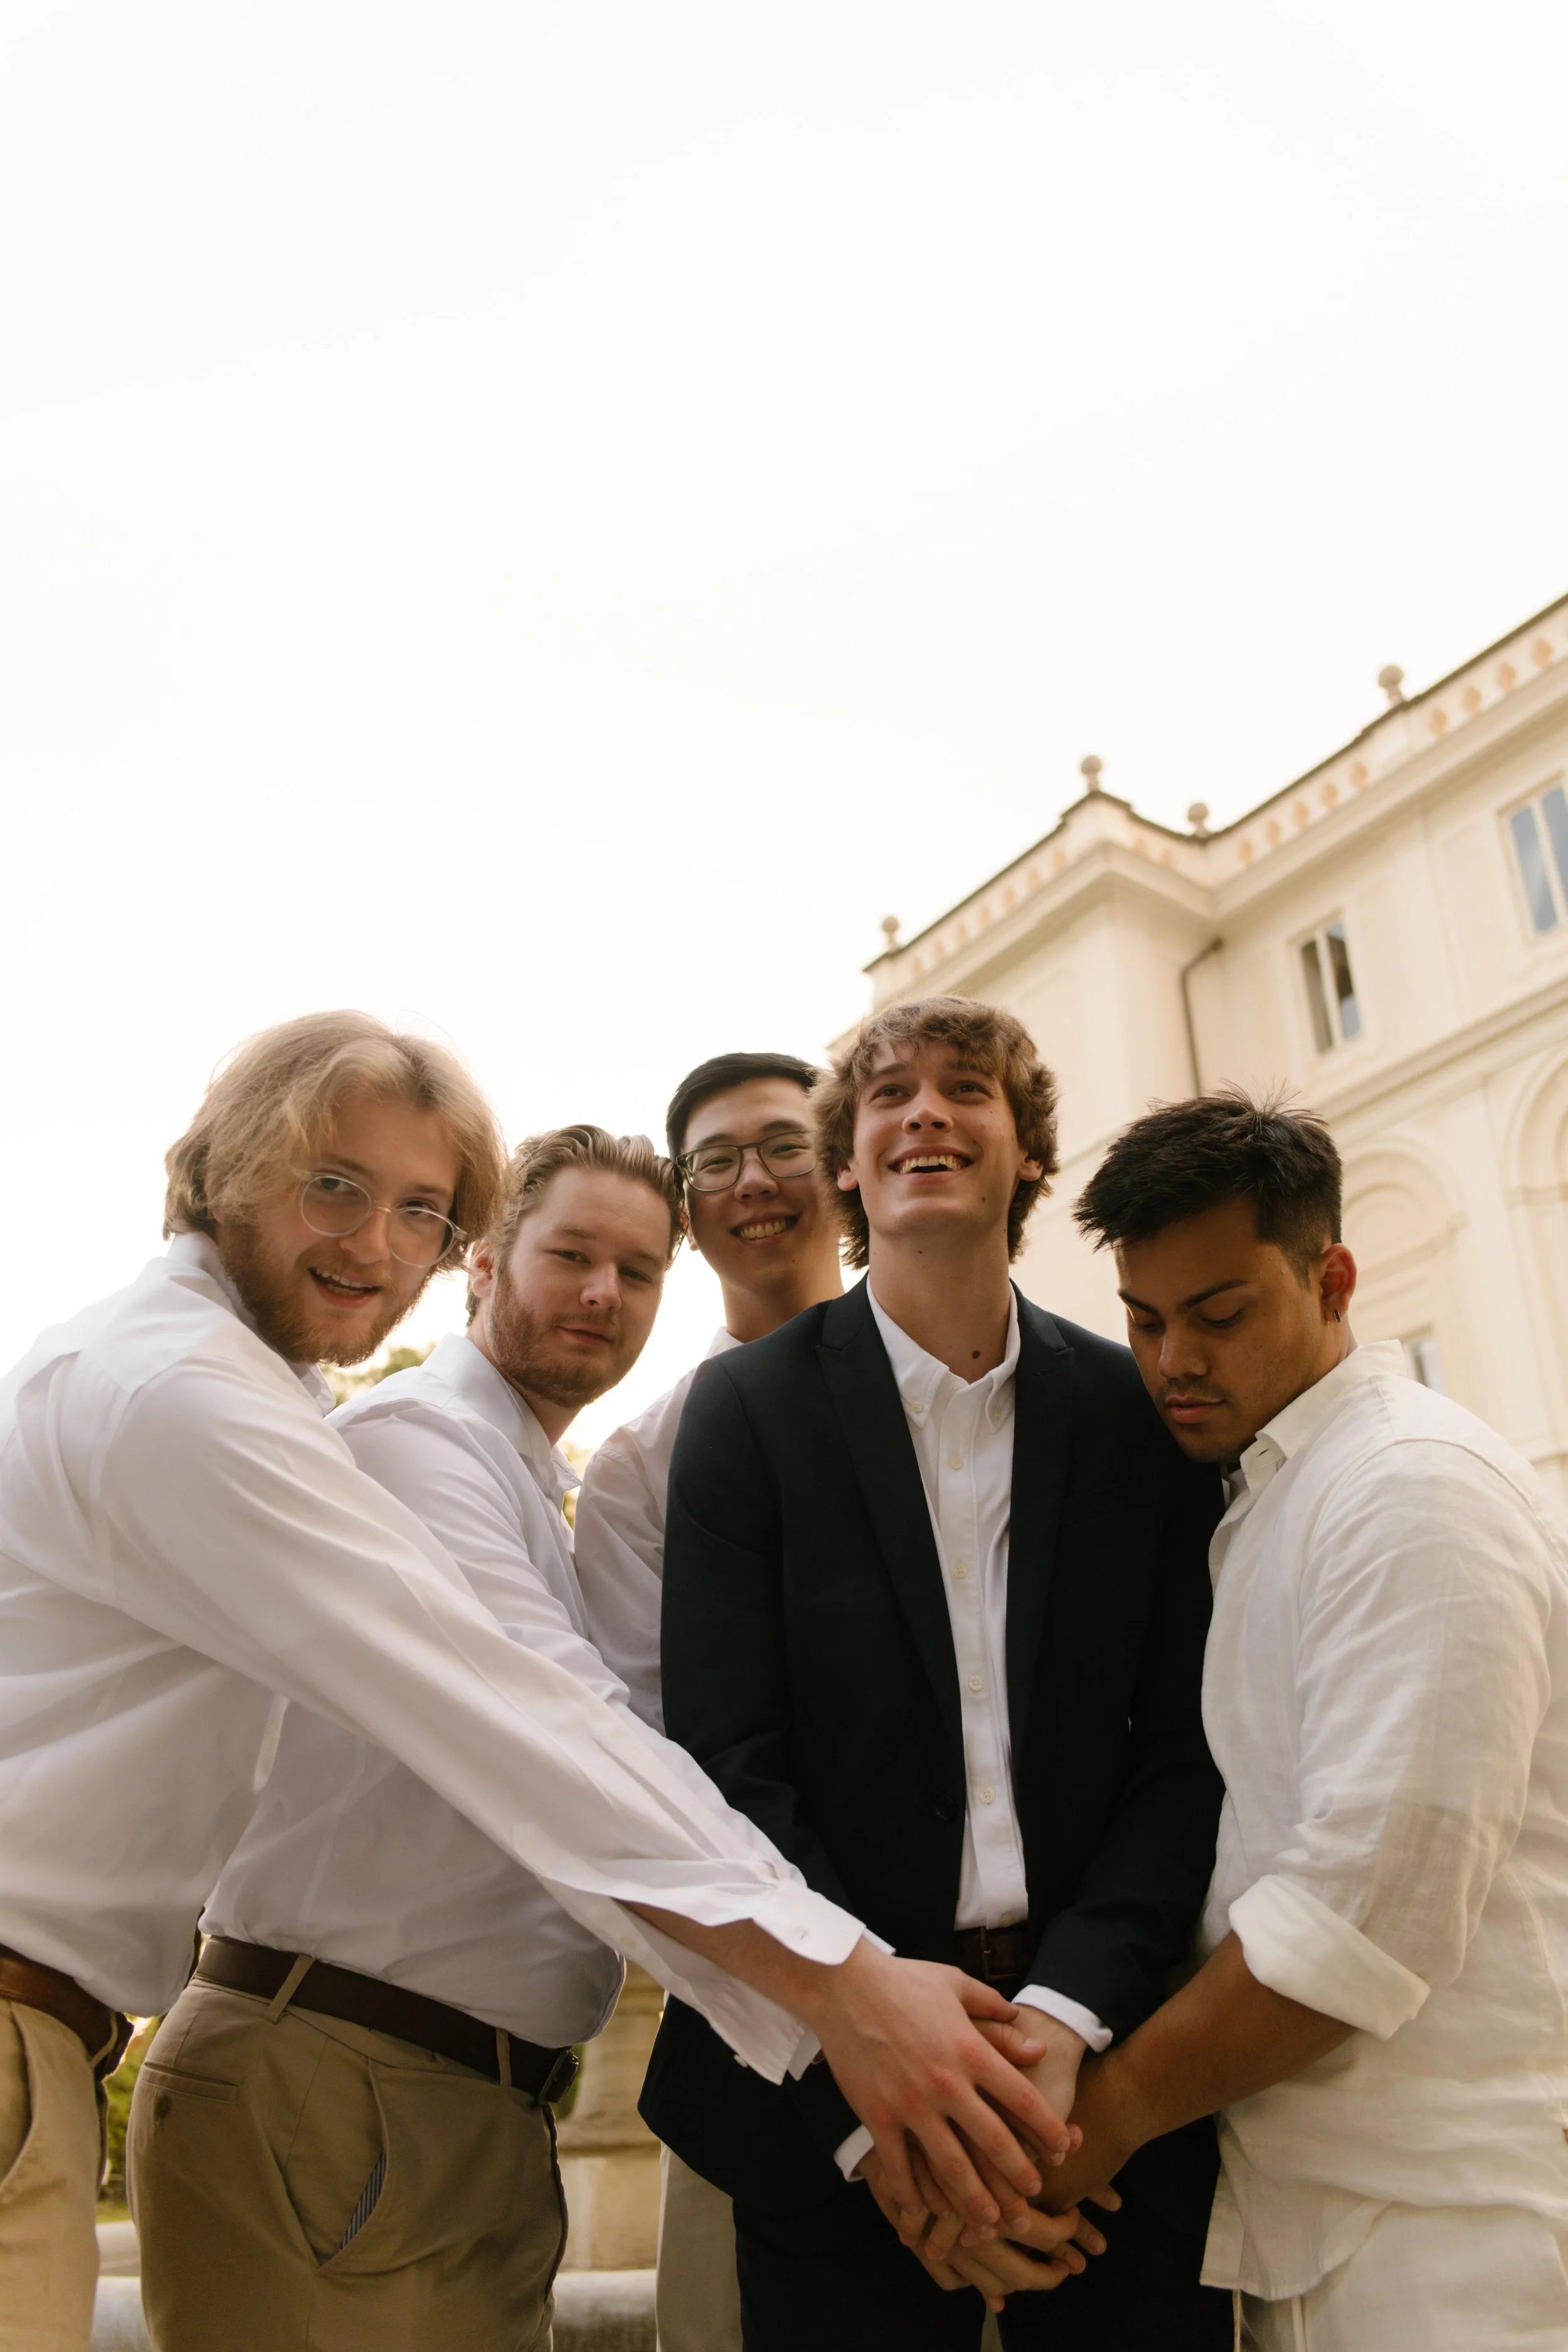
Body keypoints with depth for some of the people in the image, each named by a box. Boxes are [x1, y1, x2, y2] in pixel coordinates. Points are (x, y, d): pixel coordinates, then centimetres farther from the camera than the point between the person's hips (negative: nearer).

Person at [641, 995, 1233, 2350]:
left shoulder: (1143, 1409, 1)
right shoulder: (750, 1406, -4)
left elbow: (1185, 1753, -1)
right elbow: (731, 1765, -8)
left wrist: (1062, 2019, -13)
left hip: (1110, 2054, 2)